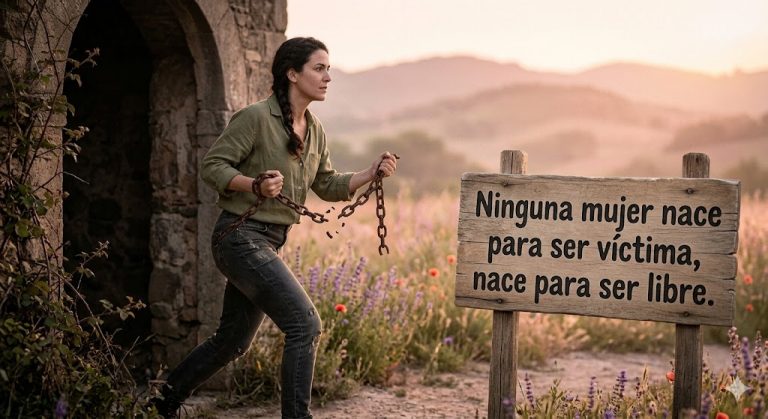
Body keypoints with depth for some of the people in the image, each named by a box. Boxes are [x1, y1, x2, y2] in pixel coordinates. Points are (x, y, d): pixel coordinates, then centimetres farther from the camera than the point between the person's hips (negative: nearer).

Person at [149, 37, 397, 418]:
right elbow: (212, 165, -13)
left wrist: (372, 173, 2)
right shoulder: (256, 118, -14)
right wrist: (256, 185, -29)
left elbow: (327, 186, 16)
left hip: (270, 243, 9)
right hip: (241, 237, -9)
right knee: (304, 324, -15)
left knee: (234, 340, 18)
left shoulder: (315, 130, 10)